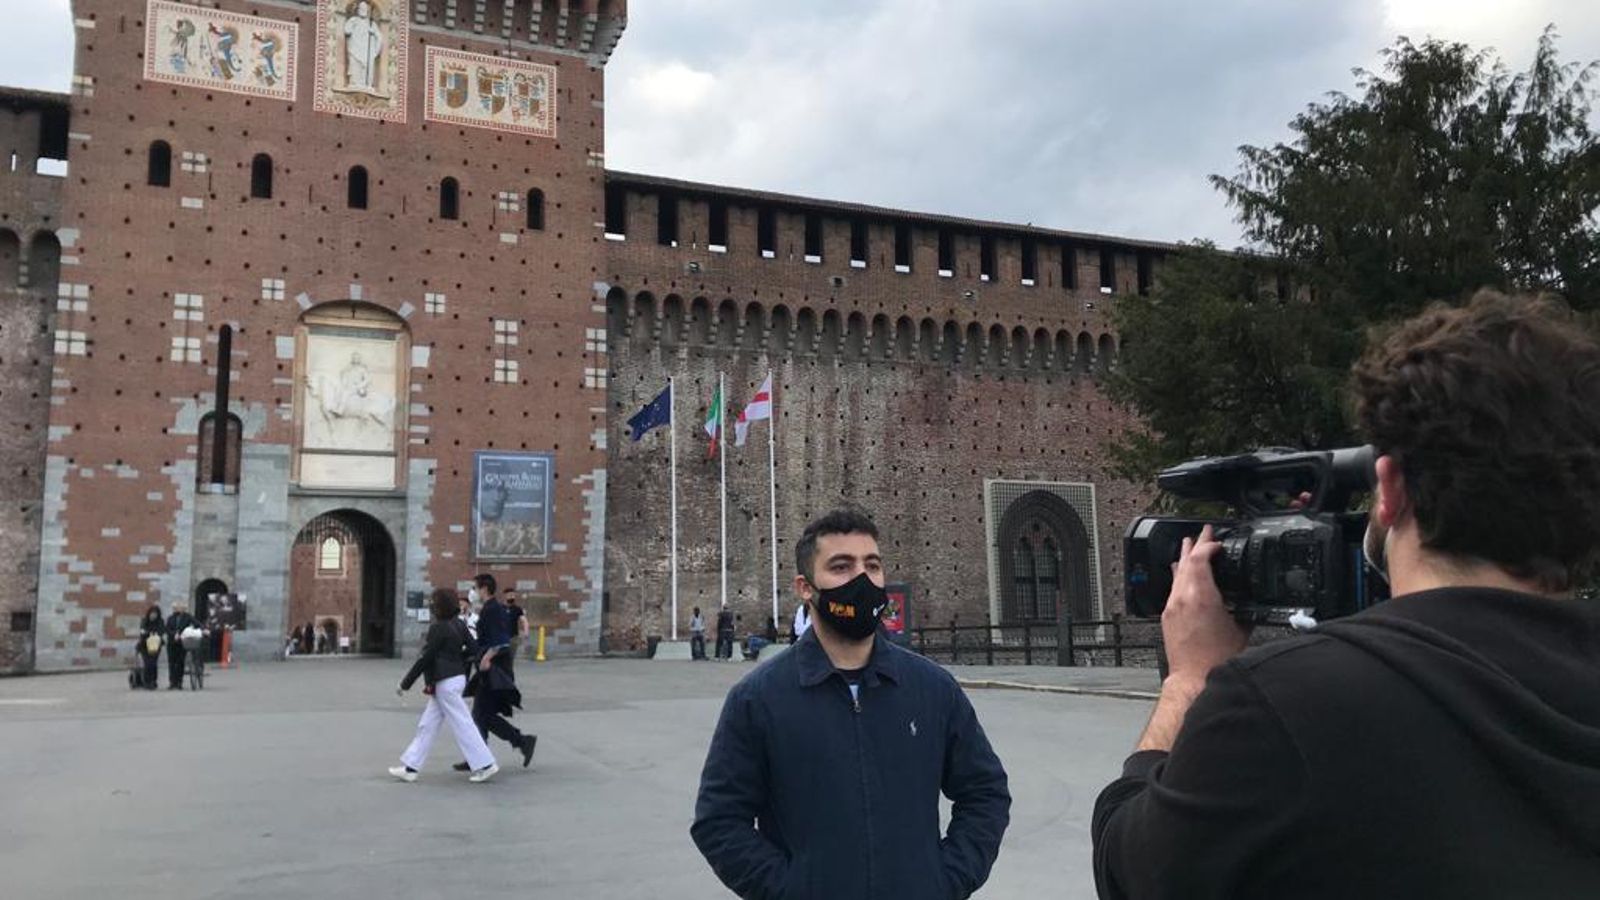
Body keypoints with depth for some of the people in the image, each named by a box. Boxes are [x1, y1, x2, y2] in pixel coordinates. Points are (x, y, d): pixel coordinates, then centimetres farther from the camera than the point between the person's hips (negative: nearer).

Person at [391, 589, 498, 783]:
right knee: (427, 725, 13)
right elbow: (472, 650, 9)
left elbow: (425, 658, -16)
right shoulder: (458, 624, 7)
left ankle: (485, 765, 1)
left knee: (462, 725, -4)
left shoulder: (438, 628, -17)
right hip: (456, 678, 10)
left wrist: (406, 683, -9)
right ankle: (411, 767, 19)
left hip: (445, 683, -10)